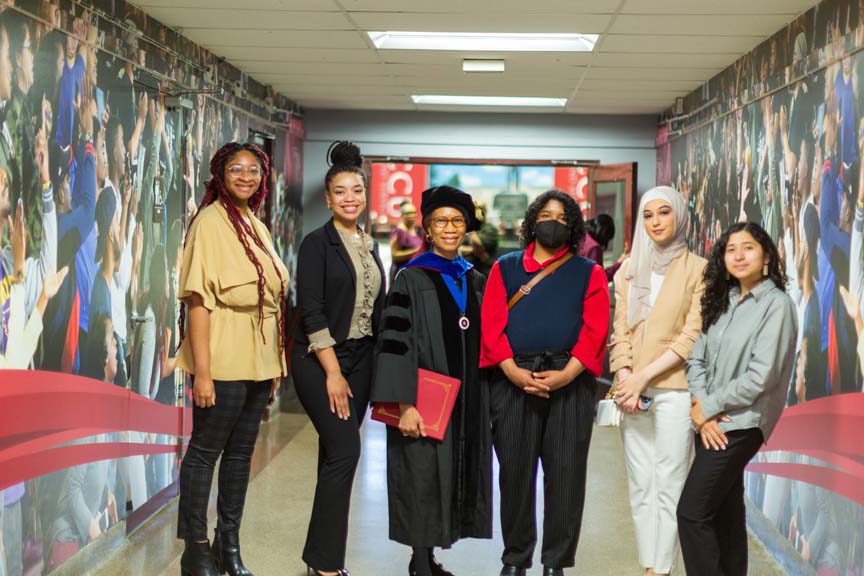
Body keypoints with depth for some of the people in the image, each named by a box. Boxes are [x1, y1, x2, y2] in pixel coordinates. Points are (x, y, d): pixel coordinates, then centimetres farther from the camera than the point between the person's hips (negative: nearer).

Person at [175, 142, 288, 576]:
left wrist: (276, 362, 12)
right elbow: (197, 299, -15)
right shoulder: (210, 222, -10)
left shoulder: (257, 226, 12)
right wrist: (202, 371, -20)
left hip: (259, 360, 7)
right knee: (205, 450, 2)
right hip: (223, 360, -7)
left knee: (241, 452, 13)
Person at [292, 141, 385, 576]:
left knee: (336, 453, 8)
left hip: (360, 359, 6)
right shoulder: (318, 243, -7)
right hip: (319, 360, -6)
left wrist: (371, 366, 9)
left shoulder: (370, 247, 12)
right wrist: (332, 371, -17)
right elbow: (311, 310, -13)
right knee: (345, 450, -13)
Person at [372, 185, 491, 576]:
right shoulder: (411, 278, -7)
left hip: (467, 403, 6)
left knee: (452, 477, 10)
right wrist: (405, 406, -19)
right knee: (424, 479, -2)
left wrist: (488, 402, 11)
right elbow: (396, 343, -13)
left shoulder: (475, 281, 10)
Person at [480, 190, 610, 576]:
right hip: (514, 380, 1)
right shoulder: (505, 268, 13)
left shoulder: (589, 273, 11)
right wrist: (513, 371, -12)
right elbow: (493, 325, 3)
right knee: (515, 471, 3)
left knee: (565, 473, 0)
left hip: (569, 381, 0)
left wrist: (566, 374, -14)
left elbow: (595, 330, 0)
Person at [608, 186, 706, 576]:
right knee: (640, 483, 7)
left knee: (668, 484, -4)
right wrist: (625, 380, -7)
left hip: (674, 388, -4)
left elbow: (693, 335, -7)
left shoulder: (698, 269, -1)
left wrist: (645, 375, -12)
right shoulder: (629, 269, 12)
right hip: (634, 390, 4)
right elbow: (620, 330, 8)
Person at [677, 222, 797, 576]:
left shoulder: (776, 304, -10)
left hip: (740, 424, -7)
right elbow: (696, 358, 6)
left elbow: (760, 377, -17)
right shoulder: (723, 300, 11)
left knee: (692, 513, -9)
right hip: (713, 423, 7)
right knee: (725, 512, 14)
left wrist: (709, 407, -10)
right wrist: (701, 409, -10)